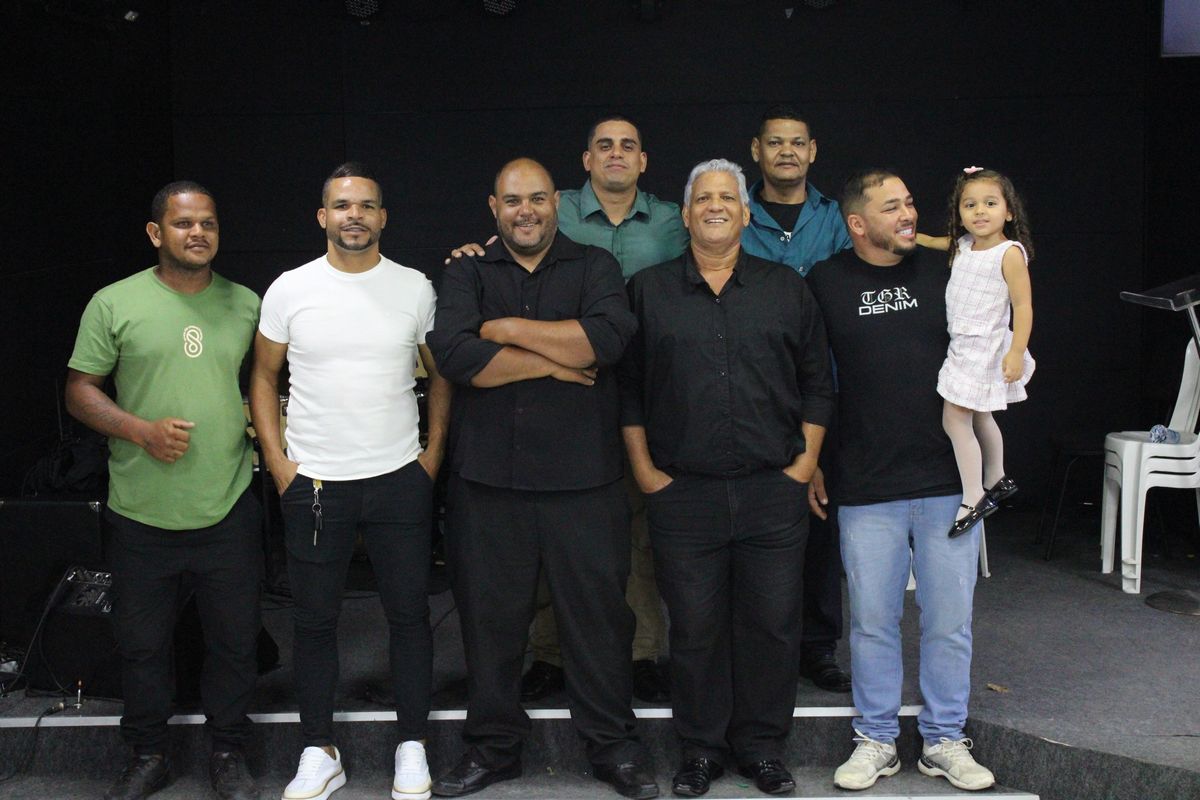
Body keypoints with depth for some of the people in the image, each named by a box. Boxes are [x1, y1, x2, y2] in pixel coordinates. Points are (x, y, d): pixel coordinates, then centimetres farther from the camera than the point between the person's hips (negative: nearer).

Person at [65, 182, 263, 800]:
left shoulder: (246, 305, 6)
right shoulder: (114, 304, -1)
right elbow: (80, 391, 0)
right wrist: (141, 430, -14)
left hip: (228, 510, 2)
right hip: (142, 514, -1)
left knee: (235, 640, 9)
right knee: (142, 643, 11)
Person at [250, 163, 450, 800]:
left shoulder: (415, 288, 1)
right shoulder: (289, 290, 0)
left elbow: (441, 374, 9)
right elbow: (263, 377, 7)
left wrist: (432, 455, 1)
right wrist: (279, 465, 0)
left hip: (400, 482, 0)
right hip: (313, 484, 0)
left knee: (408, 614, 7)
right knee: (315, 619, 8)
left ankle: (412, 747, 22)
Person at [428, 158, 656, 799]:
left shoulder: (594, 267, 7)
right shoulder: (467, 276, 8)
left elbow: (608, 337, -14)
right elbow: (455, 355, -11)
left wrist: (507, 328, -9)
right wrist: (557, 362, -9)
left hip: (582, 480, -1)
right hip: (488, 480, 1)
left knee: (597, 611, 5)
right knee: (490, 614, 10)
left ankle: (613, 746, 21)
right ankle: (492, 746, 27)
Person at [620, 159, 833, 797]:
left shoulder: (787, 290, 9)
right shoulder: (648, 291, 7)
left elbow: (817, 384, 10)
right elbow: (628, 386, 6)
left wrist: (805, 463, 2)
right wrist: (644, 470, 0)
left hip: (775, 492, 1)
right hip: (682, 493, -1)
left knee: (772, 624, 6)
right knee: (695, 627, 7)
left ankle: (761, 745, 24)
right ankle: (701, 747, 23)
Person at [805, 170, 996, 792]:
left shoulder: (944, 272, 4)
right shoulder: (825, 283, 0)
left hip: (948, 482, 2)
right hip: (866, 489, -1)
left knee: (949, 622, 8)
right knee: (872, 622, 8)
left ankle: (945, 742, 25)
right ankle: (876, 741, 24)